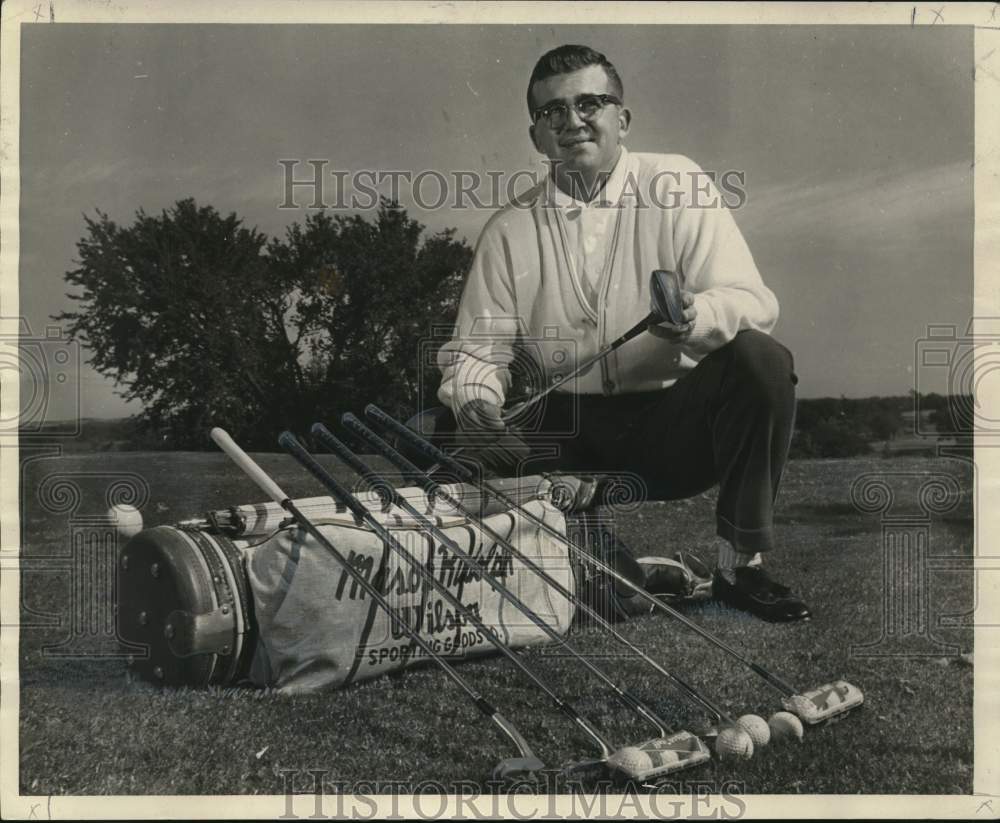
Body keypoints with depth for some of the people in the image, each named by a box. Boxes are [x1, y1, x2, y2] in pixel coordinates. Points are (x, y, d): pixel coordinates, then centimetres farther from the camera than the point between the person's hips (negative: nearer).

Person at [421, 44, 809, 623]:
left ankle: (741, 566, -12)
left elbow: (752, 300, -9)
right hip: (566, 435, 3)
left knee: (760, 360, -29)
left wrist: (698, 316, -33)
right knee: (442, 434, -19)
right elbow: (477, 346, 6)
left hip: (672, 429, -2)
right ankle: (623, 572, -12)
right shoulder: (508, 231, 6)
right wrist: (474, 399, -18)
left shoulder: (678, 189, 0)